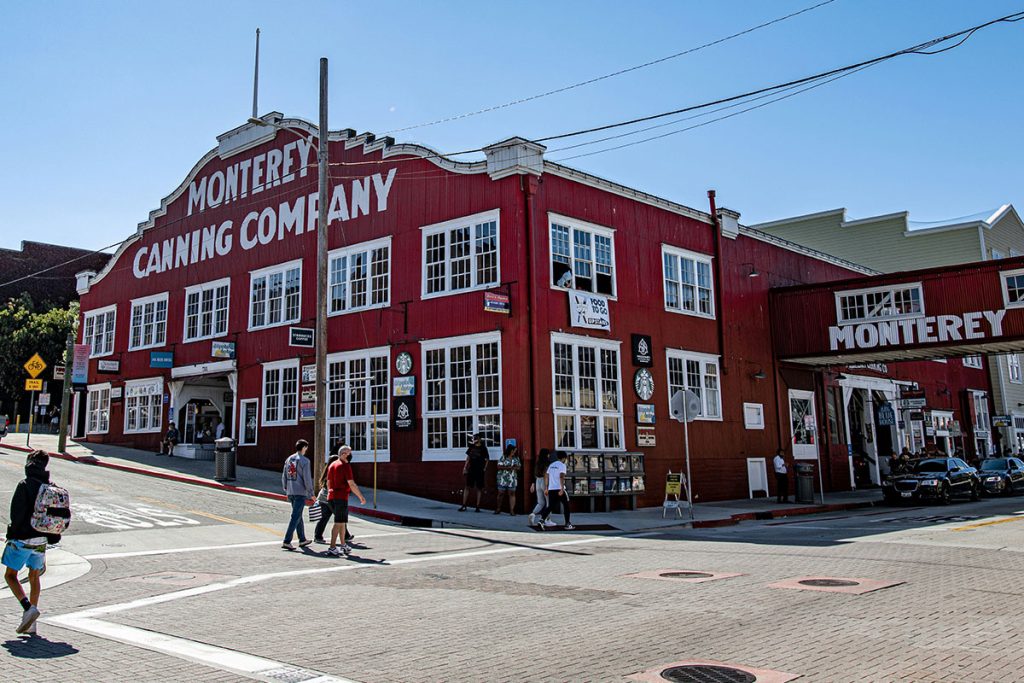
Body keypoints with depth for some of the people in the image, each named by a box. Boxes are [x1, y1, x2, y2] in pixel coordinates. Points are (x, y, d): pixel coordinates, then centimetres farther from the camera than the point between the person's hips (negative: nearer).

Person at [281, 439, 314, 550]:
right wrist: (310, 493, -5)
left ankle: (302, 539, 26)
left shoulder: (288, 459, 11)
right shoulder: (304, 461, -10)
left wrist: (286, 490, 22)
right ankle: (287, 541, -9)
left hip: (290, 492, 7)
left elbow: (284, 477, 14)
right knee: (296, 517, -5)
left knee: (298, 516, 17)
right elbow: (307, 478, -13)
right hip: (300, 492, -7)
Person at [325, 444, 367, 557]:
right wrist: (361, 497, -7)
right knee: (338, 523, -6)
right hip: (341, 498, -9)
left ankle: (344, 545, 27)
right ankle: (332, 548, -10)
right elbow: (351, 484, -15)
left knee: (342, 522, 19)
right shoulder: (345, 466, -11)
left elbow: (328, 483, 20)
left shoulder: (332, 465, 15)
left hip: (331, 497, 9)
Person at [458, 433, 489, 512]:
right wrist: (465, 467, 8)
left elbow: (486, 459, -1)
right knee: (467, 487, 1)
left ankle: (478, 506, 7)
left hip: (479, 471, -3)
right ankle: (464, 505, 4)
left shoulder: (483, 448, -2)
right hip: (471, 470, 3)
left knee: (479, 488, 2)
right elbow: (468, 457, 14)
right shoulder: (471, 447, 9)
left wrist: (484, 469, -10)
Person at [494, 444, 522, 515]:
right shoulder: (503, 457, -3)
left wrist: (516, 468, -12)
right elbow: (499, 466, -8)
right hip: (503, 478, -2)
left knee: (512, 494, -2)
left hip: (512, 479, 2)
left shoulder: (516, 458, 8)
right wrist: (507, 467, -18)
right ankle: (498, 509, 21)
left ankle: (512, 510, 0)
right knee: (500, 493, 5)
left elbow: (519, 467, 11)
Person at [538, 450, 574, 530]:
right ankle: (568, 524, 10)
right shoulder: (562, 465, -5)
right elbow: (561, 477, -19)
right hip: (559, 489, -6)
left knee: (550, 506, 7)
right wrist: (562, 489, -23)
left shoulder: (551, 465, 16)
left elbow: (546, 476, 16)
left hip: (551, 489, 6)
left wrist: (546, 488, 21)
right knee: (566, 505, 9)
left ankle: (542, 520, -14)